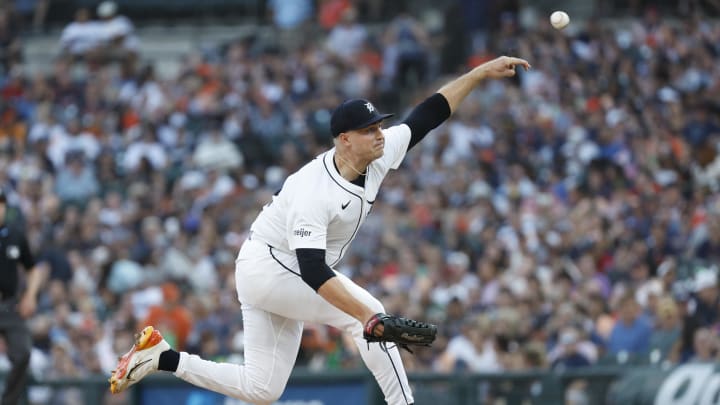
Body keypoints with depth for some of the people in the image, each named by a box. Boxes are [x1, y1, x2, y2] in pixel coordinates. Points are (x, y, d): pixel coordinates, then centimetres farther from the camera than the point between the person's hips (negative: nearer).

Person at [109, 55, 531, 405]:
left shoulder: (381, 156, -7)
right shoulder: (313, 193, -30)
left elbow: (428, 114, 1)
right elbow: (314, 272, -37)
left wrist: (481, 72, -6)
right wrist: (367, 317, -46)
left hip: (288, 276, 9)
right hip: (266, 267, -9)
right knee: (368, 309, -20)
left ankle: (163, 357, 12)